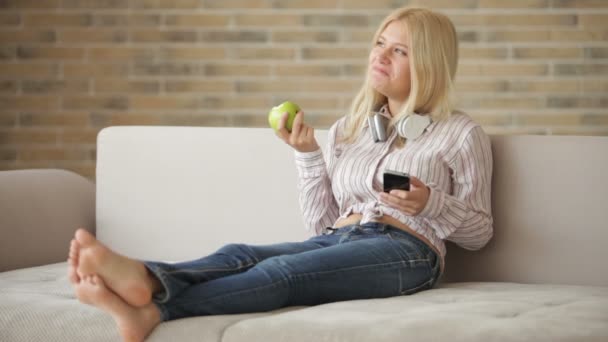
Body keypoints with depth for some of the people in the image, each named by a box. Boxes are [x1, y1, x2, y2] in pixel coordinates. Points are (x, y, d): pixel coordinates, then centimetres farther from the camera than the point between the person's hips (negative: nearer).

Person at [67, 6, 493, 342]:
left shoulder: (462, 134, 9)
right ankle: (146, 279, -60)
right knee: (239, 254, -28)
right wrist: (307, 153, 7)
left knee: (281, 270, -33)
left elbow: (479, 232, 9)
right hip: (338, 241, 5)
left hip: (406, 250, -5)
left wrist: (430, 203, -10)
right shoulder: (347, 130, 23)